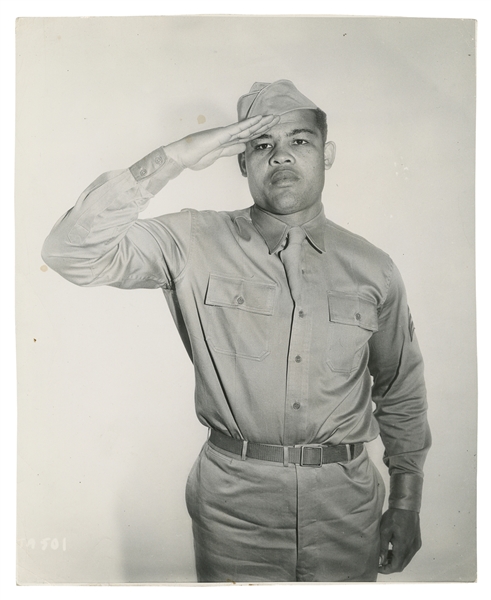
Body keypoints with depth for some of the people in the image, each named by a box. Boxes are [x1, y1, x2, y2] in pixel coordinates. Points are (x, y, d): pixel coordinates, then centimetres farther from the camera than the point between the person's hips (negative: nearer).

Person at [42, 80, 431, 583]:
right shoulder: (193, 243, -7)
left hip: (346, 502, 3)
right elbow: (72, 253, -19)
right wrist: (176, 157, -21)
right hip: (234, 501, -2)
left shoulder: (372, 268, 0)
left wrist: (406, 503, 10)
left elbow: (402, 393, 9)